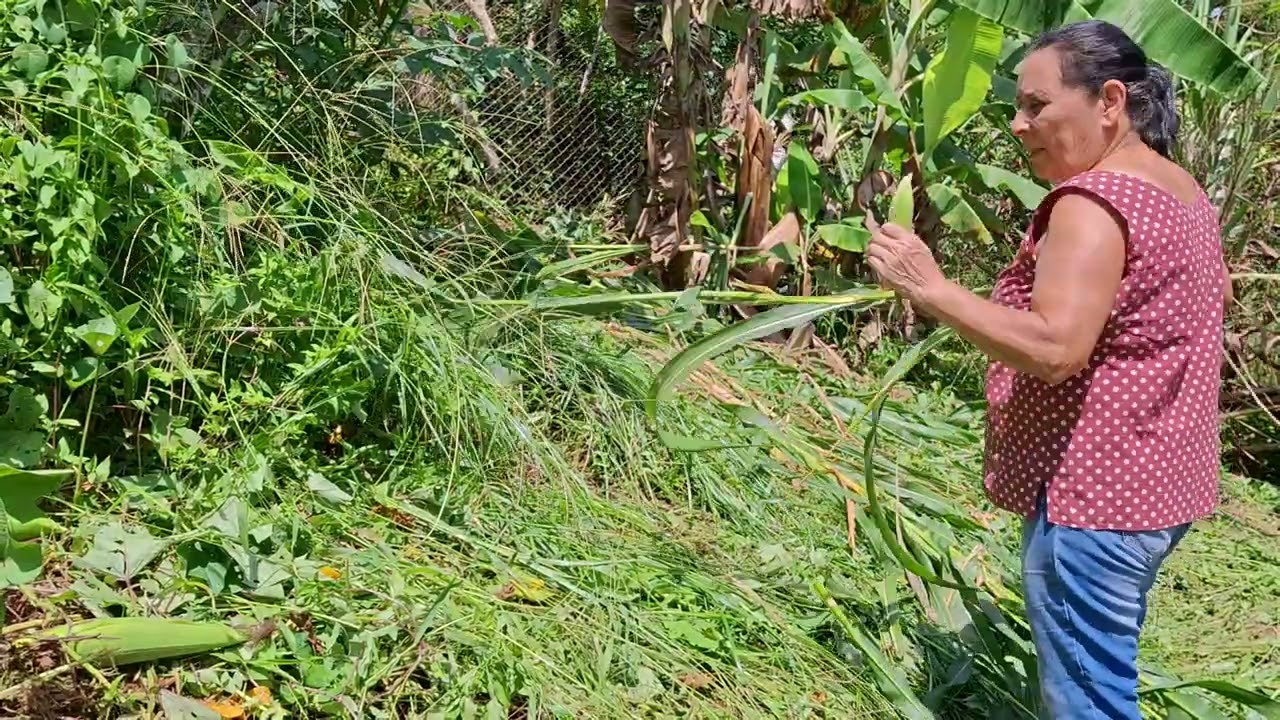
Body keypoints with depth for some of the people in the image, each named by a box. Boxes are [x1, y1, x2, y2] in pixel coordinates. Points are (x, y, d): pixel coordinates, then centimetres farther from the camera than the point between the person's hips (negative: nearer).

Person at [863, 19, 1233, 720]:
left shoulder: (1094, 200, -20)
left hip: (1094, 493, -10)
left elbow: (1052, 350, -31)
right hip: (1157, 481, 10)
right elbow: (1215, 297, 27)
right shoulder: (1181, 190, 11)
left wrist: (929, 286, -27)